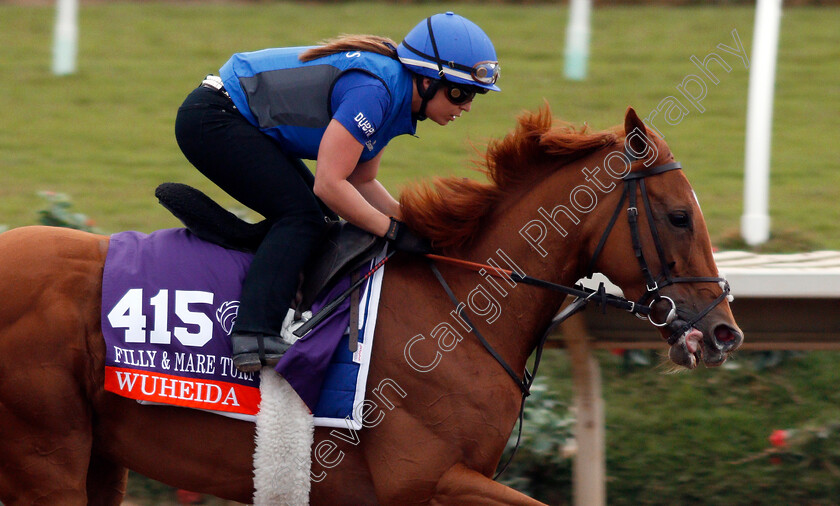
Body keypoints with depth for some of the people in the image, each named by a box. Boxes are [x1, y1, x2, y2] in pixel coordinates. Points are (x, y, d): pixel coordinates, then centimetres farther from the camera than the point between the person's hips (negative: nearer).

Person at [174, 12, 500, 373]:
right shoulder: (373, 90, -26)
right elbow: (329, 185, -27)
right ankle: (254, 336, -31)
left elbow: (360, 182, 12)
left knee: (319, 219, 11)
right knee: (302, 216, -19)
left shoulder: (395, 96, 6)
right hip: (213, 120, -10)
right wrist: (394, 231, -20)